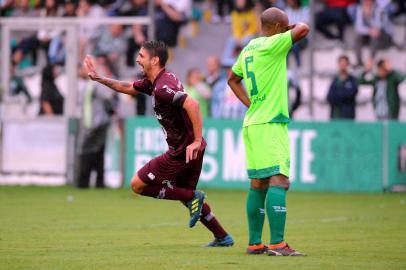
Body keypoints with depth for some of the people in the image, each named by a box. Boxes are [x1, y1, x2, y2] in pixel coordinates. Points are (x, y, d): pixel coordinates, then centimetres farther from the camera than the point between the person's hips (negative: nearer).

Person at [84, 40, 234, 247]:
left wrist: (197, 140, -32)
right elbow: (128, 88, 27)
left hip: (182, 151, -10)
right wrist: (99, 79, 21)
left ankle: (192, 198, -3)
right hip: (191, 148, 10)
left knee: (138, 185, 0)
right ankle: (222, 237, 25)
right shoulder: (153, 82, 11)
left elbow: (191, 105, -33)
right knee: (185, 193, 24)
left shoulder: (162, 87, -21)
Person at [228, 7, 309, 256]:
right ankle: (277, 244, -21)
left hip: (252, 122, 9)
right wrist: (295, 26, 5)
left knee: (258, 184, 12)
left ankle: (255, 243, 15)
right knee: (279, 180, -13)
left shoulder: (249, 48, 15)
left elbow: (233, 79, 29)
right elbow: (303, 30, -18)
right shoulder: (271, 46, -11)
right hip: (271, 124, -9)